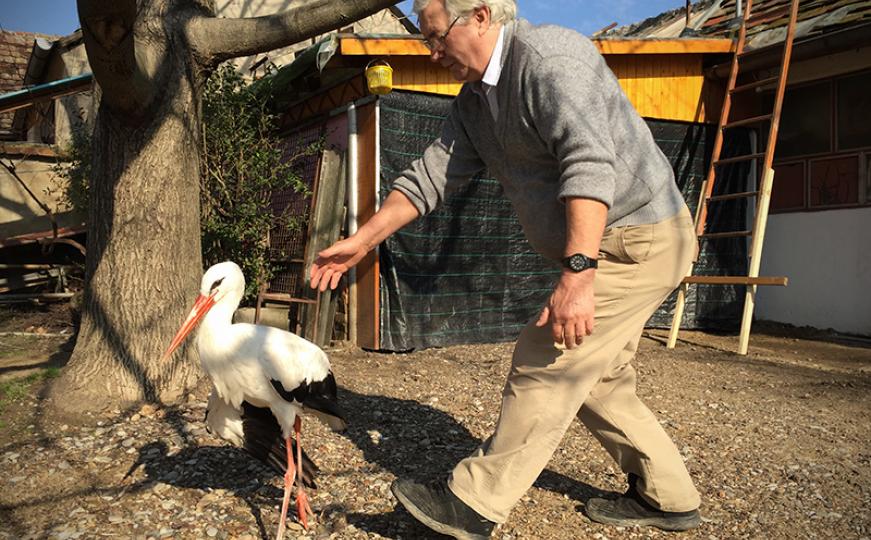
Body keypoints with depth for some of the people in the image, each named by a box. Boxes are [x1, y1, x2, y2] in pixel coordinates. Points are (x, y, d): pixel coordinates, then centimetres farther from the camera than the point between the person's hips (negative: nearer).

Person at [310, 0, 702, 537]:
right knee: (594, 379, 14)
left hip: (639, 239, -10)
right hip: (603, 249, 10)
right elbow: (429, 175, 10)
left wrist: (578, 274, -40)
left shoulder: (548, 56, -19)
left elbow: (590, 162, -32)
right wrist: (360, 242, 7)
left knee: (545, 364, -10)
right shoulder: (476, 99, 10)